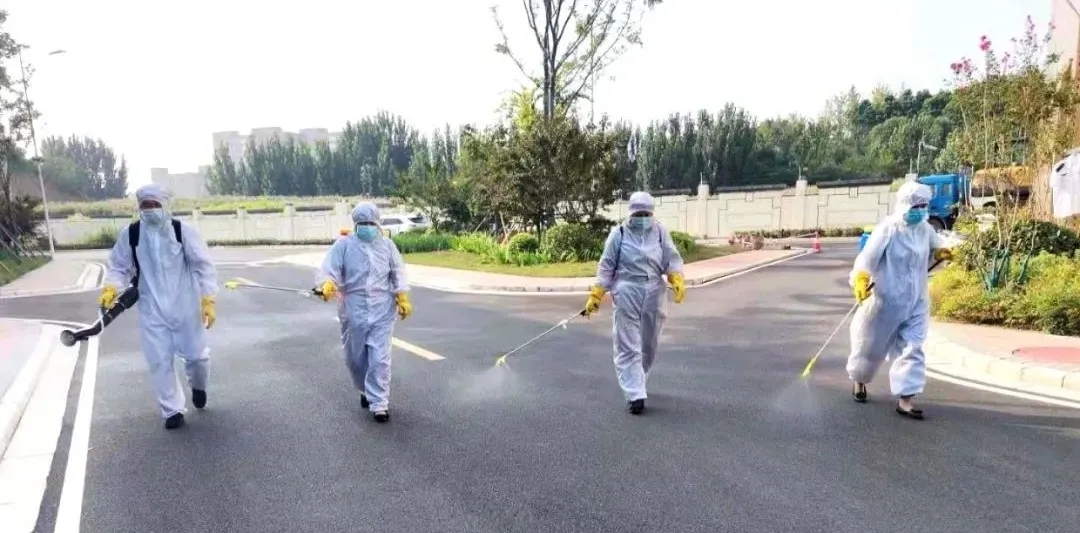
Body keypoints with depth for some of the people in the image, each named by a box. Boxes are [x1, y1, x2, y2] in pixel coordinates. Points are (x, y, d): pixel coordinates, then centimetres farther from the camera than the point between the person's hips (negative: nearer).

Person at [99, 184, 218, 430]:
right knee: (159, 361, 3)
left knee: (195, 354, 8)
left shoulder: (183, 230, -10)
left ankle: (198, 386, 42)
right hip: (152, 309, 2)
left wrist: (208, 300, -13)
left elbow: (204, 265, -8)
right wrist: (111, 288, -13)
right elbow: (120, 267, 7)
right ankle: (173, 410, 19)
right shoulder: (130, 233, -3)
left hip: (186, 306, -2)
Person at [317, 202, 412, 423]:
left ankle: (379, 403, 3)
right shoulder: (343, 245, -2)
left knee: (380, 359, -5)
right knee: (355, 358, 14)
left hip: (382, 311, 0)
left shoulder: (387, 245, 6)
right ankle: (366, 390, 40)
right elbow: (328, 269, -12)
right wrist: (327, 284, -34)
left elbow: (398, 274, 8)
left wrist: (403, 298, -2)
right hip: (353, 311, 0)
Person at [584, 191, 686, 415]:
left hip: (654, 294, 3)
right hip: (626, 294, -3)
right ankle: (635, 394, -7)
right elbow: (606, 266, -1)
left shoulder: (660, 232, 6)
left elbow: (672, 259, 1)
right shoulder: (619, 233, -1)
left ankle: (636, 385, 34)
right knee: (627, 346, -8)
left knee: (649, 345, 15)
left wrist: (677, 280, -19)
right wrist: (595, 295, -7)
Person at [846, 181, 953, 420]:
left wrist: (941, 252, 3)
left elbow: (934, 246, 26)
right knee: (872, 346, 12)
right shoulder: (888, 229, -17)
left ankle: (904, 398, 2)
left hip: (916, 301, 5)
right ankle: (858, 380, 39)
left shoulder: (925, 228, 3)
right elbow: (868, 257, -25)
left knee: (912, 348, -2)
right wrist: (860, 281, -42)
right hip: (886, 300, -5)